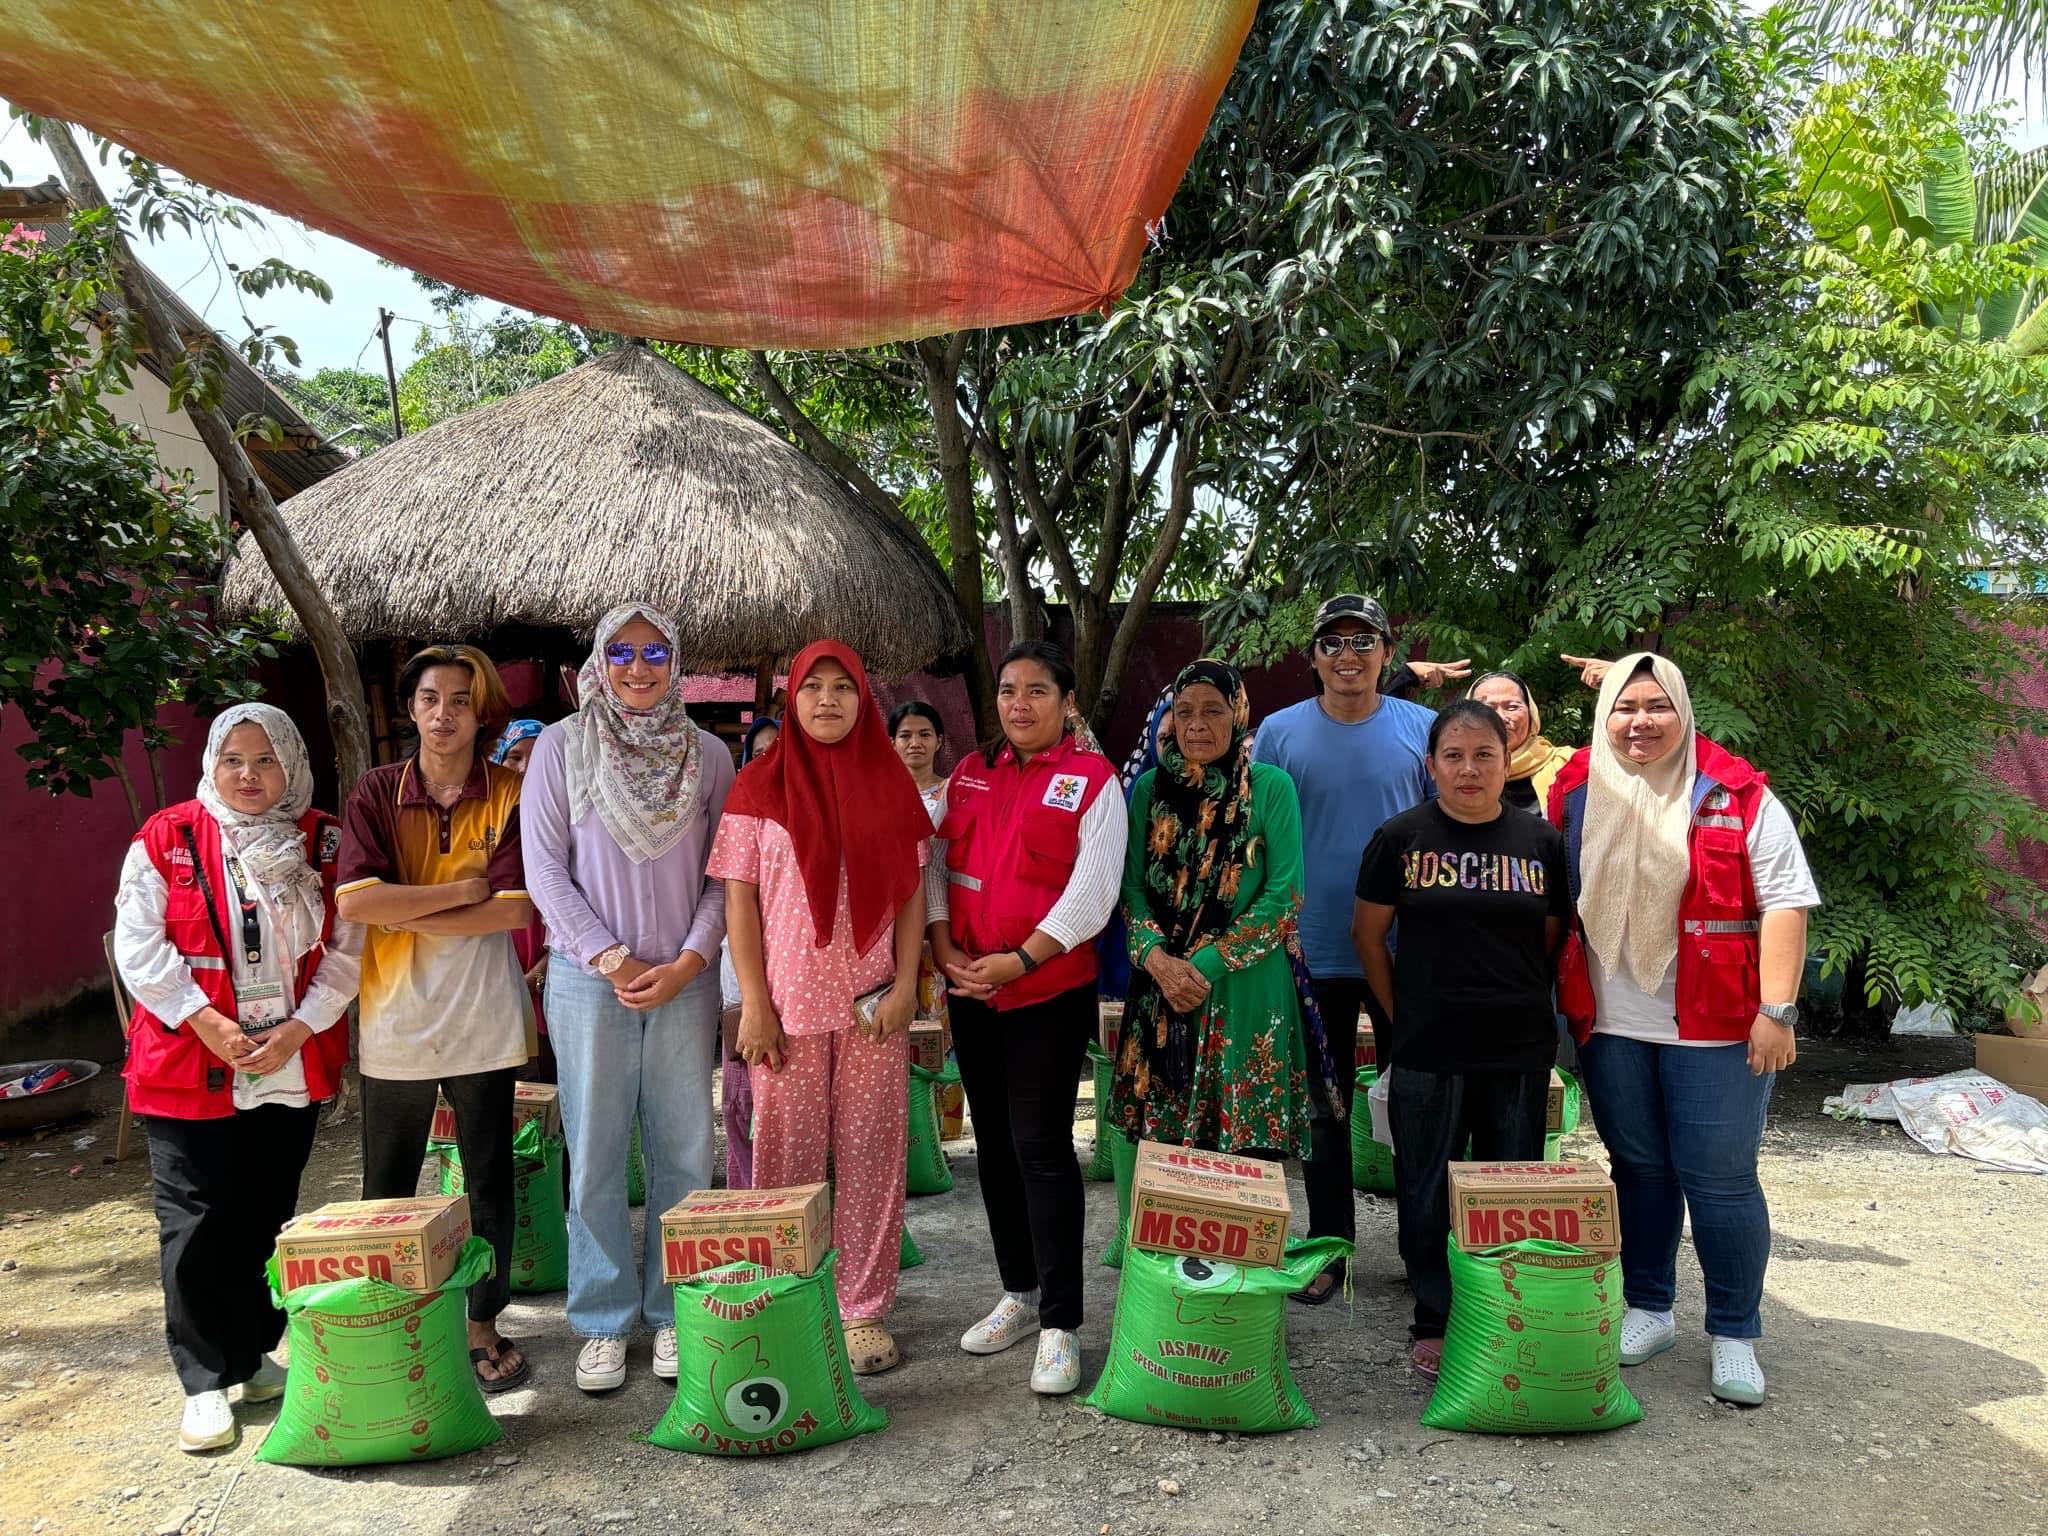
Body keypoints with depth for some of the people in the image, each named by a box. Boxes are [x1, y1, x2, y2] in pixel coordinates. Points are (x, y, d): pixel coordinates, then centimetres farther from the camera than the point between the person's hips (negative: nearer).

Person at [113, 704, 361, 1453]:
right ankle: (206, 1382, 12)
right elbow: (139, 946, -6)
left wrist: (299, 1029, -10)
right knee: (196, 1225, 1)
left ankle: (255, 1356, 28)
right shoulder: (166, 839, -3)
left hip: (294, 1068, 2)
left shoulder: (323, 842, 3)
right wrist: (208, 1025, -14)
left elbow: (345, 949, 0)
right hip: (190, 1068, -2)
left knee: (268, 1217, 13)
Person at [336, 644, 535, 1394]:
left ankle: (483, 1324, 23)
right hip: (395, 1016, 1)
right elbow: (354, 899, -12)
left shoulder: (510, 795, -1)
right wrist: (462, 891, -13)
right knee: (387, 1189, 10)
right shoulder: (376, 792, 1)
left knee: (489, 1181, 9)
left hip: (482, 1020, 0)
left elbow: (516, 908, -12)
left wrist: (407, 913, -13)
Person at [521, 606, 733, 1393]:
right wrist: (610, 958, -9)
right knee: (595, 1155, 5)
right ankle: (603, 1322, 19)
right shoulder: (561, 746, 2)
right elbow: (544, 867, -2)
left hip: (685, 979, 1)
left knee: (684, 1151, 6)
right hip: (589, 978, -1)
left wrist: (688, 961, -7)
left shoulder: (708, 753, 6)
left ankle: (675, 1313, 21)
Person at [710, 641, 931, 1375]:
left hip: (872, 1004, 1)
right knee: (787, 1157, 6)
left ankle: (864, 1312, 18)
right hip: (788, 1003, -1)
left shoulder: (889, 781, 5)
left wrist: (906, 985, -4)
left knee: (870, 1153, 5)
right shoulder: (760, 785, 1)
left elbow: (912, 891, 5)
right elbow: (739, 898, -2)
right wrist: (754, 1003, -8)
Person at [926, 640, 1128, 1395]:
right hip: (969, 987, 6)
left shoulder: (1092, 778, -4)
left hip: (1050, 991, -5)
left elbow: (1093, 892, -12)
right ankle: (1019, 1293, 27)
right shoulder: (969, 772, 11)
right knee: (994, 1140, 13)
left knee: (1041, 1144, -6)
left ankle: (1060, 1324, 4)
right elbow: (934, 863, 9)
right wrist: (945, 949, -4)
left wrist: (1020, 960, -17)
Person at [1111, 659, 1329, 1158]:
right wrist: (1156, 957, -12)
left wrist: (1208, 964, -13)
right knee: (1166, 1144, 6)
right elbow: (1132, 886, 7)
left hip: (1244, 992, -3)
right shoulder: (1150, 789, 8)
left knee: (1245, 1145, 0)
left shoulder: (1271, 788, -2)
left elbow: (1284, 895, -7)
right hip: (1161, 990, 3)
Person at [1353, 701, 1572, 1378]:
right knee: (1428, 1195, 7)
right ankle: (1433, 1325, 22)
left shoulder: (1542, 840, 2)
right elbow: (1368, 933, 5)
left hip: (1520, 1051, 2)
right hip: (1427, 1052, -1)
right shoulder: (1401, 837, -2)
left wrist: (1521, 1003, 7)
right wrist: (1403, 1013, 4)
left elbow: (1555, 940, 12)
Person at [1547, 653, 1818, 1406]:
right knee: (1638, 1168, 13)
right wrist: (1564, 1004, 6)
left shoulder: (1738, 796, -4)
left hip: (1716, 1027, -3)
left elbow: (1783, 902, -7)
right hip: (1611, 1025, 3)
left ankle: (1735, 1336, 17)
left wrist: (1776, 1011, -13)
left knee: (1720, 1179, 1)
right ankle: (1648, 1311, 28)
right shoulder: (1575, 795, 4)